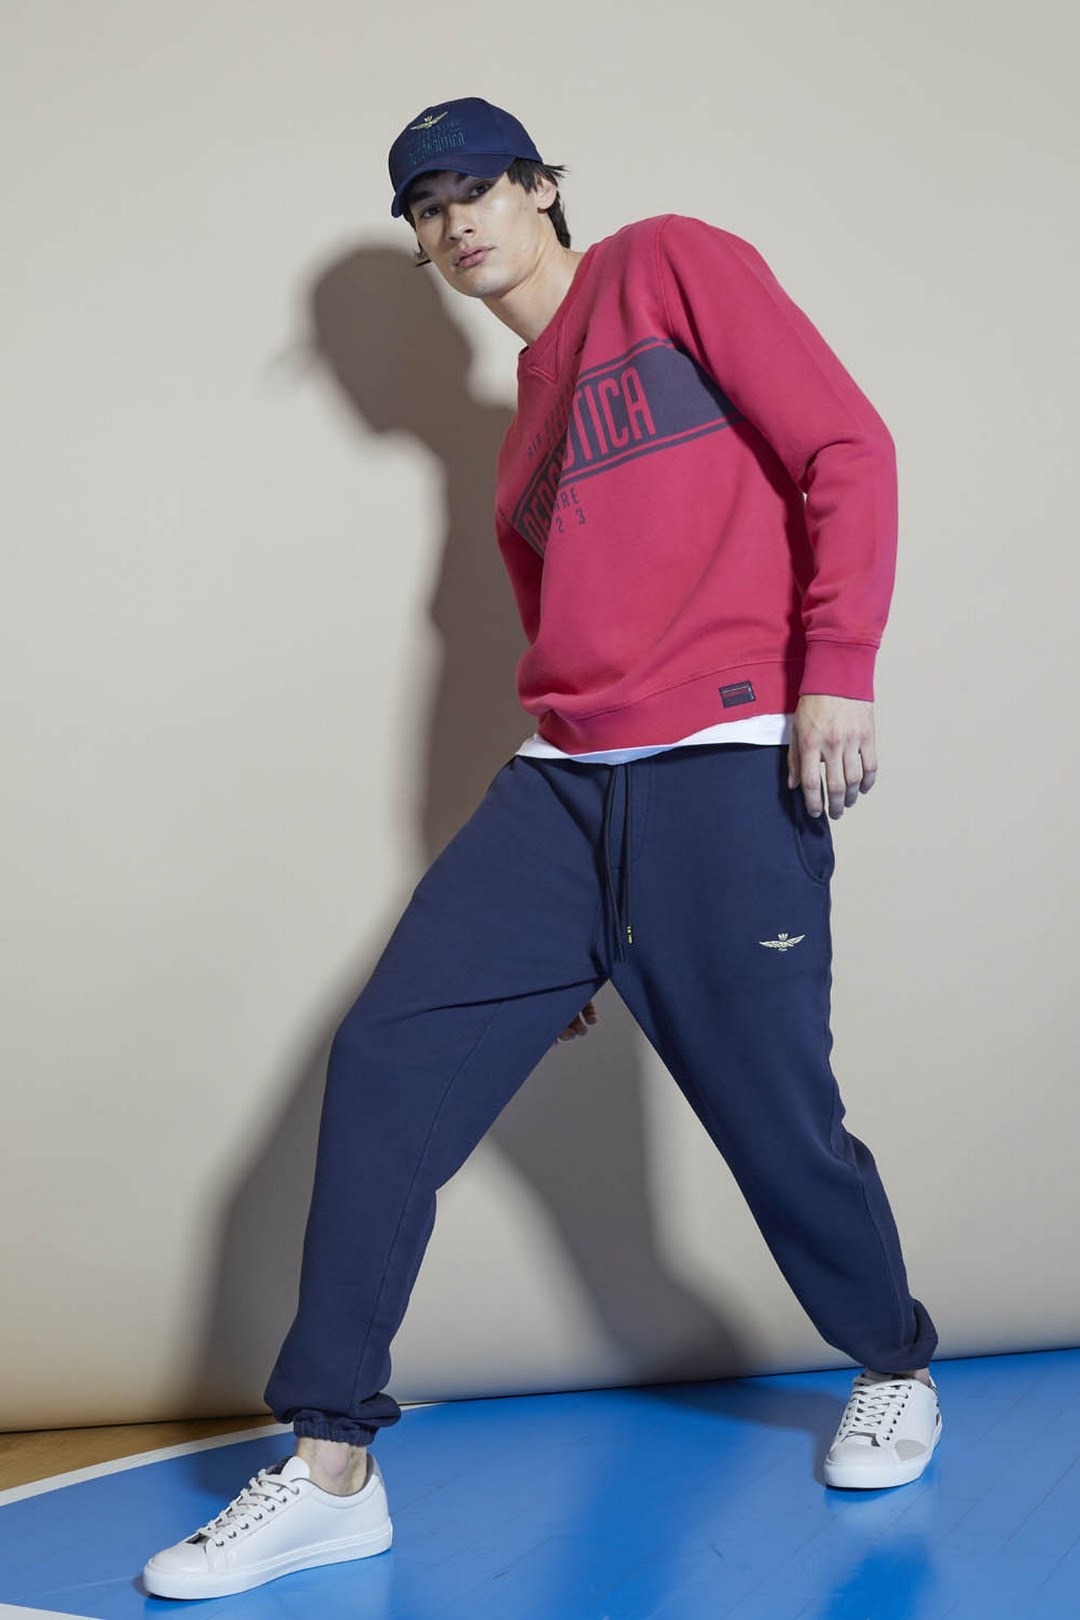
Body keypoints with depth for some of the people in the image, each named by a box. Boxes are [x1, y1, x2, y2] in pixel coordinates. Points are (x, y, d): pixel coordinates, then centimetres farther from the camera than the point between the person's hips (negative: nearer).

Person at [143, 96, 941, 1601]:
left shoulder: (669, 264, 6)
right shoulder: (527, 417, 24)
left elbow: (846, 449, -3)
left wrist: (837, 671, -15)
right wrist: (577, 928, 25)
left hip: (726, 771, -6)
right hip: (561, 792, 7)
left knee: (777, 1121, -1)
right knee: (388, 1057, -6)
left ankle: (896, 1375, 30)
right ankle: (331, 1469, 2)